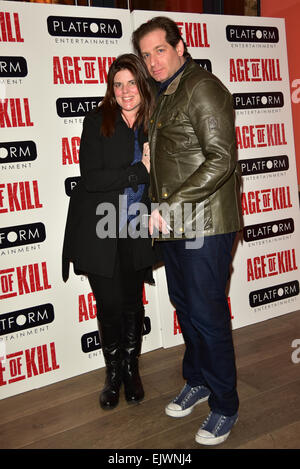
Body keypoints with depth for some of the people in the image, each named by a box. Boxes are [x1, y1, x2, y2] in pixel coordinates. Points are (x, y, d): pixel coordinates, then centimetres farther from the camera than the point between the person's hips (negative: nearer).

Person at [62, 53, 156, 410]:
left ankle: (131, 368, 33)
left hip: (134, 233, 3)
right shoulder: (97, 122, -7)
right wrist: (140, 171, -18)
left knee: (133, 303, 10)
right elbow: (91, 178, -17)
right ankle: (113, 373, 29)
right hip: (99, 232, -2)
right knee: (109, 305, 5)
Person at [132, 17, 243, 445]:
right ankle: (197, 382, 36)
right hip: (172, 224, 9)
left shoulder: (203, 87, -11)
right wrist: (158, 209, 11)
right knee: (184, 305, 17)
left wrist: (169, 207, -23)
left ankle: (224, 406, 17)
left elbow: (221, 160, -21)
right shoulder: (164, 96, 17)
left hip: (204, 224, -9)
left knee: (207, 314, -2)